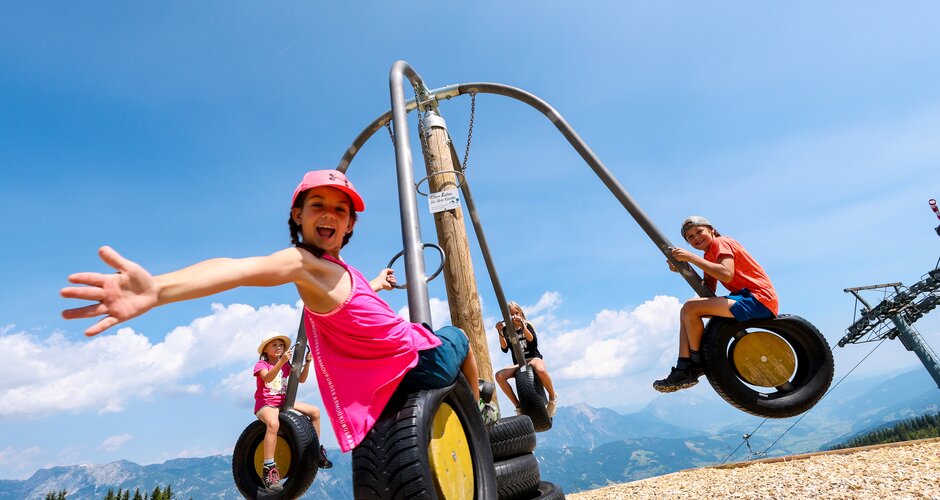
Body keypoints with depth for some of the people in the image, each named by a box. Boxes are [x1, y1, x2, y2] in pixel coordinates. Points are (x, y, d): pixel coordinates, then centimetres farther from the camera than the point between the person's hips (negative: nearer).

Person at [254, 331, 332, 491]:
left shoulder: (286, 365, 11)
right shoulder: (261, 364, -7)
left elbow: (301, 379, 5)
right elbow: (267, 378, -29)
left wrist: (307, 362, -10)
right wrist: (281, 361, -42)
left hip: (284, 402, 7)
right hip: (265, 405, -6)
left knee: (315, 411, -4)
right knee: (273, 423, -40)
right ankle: (269, 469, -36)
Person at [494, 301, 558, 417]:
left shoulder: (527, 325, 6)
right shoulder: (507, 330, 8)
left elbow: (532, 339, -15)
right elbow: (504, 348, -7)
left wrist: (522, 326, -30)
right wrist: (500, 333, -24)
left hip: (533, 358, -2)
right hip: (518, 364, 3)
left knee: (541, 371, -38)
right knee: (499, 376, -25)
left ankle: (552, 397, -10)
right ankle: (517, 405, -13)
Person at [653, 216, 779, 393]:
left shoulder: (720, 242, -6)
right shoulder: (709, 256, 20)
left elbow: (727, 274, -27)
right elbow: (708, 293, 8)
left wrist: (691, 257, -21)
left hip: (760, 299, -10)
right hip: (746, 298, 10)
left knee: (690, 308, -21)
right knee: (687, 311, 6)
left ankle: (697, 363, -1)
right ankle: (683, 369, -1)